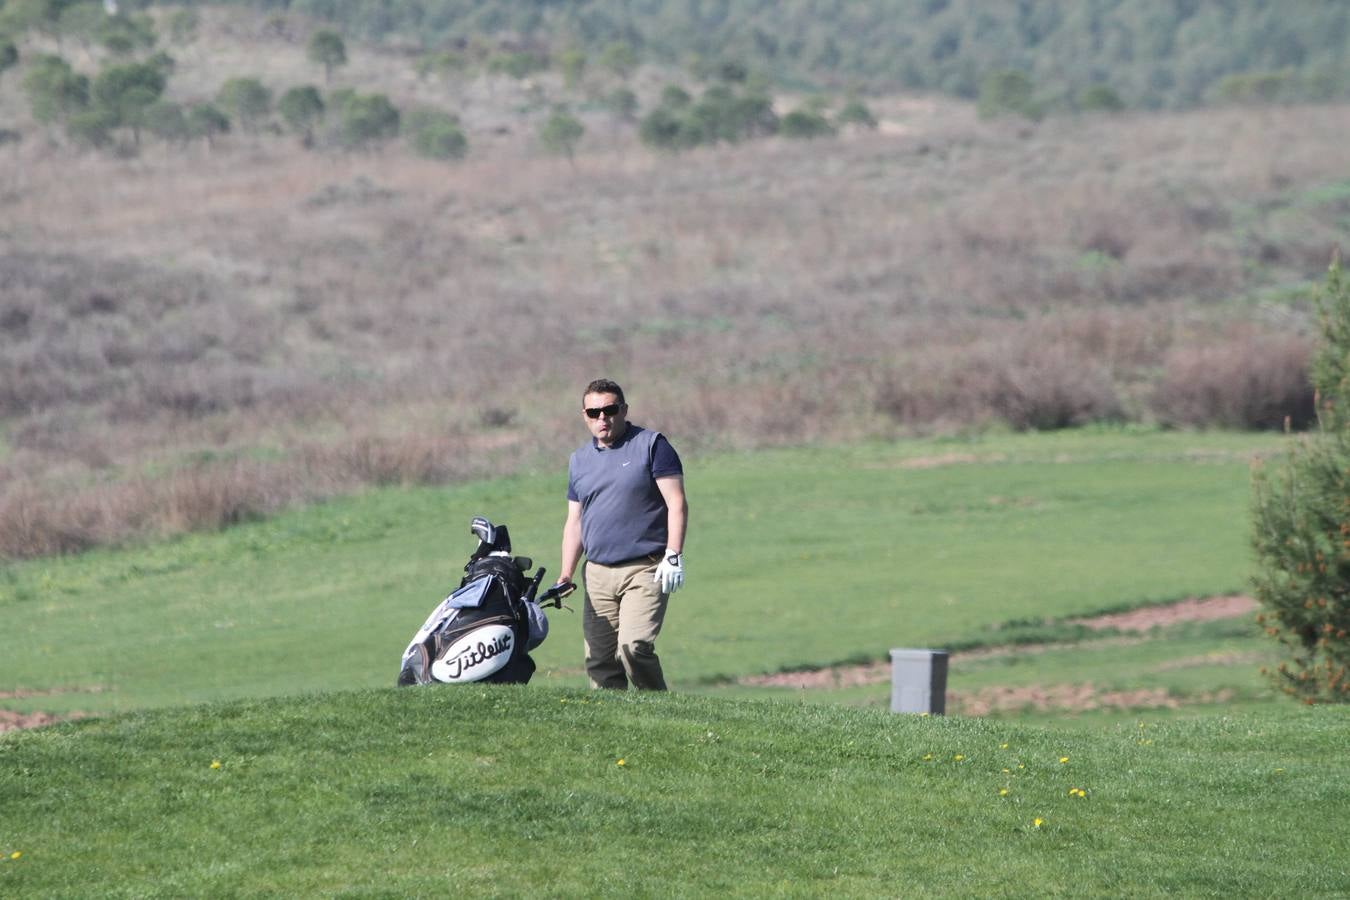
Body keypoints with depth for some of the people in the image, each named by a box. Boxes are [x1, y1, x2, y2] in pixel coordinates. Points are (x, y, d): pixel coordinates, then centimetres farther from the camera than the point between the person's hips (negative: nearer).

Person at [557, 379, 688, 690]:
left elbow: (676, 503, -4)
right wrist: (566, 576, 11)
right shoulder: (579, 460, 18)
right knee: (599, 661, -1)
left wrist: (673, 556, -15)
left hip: (645, 571, -5)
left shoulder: (651, 445, 2)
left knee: (633, 646, -21)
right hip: (598, 574, 6)